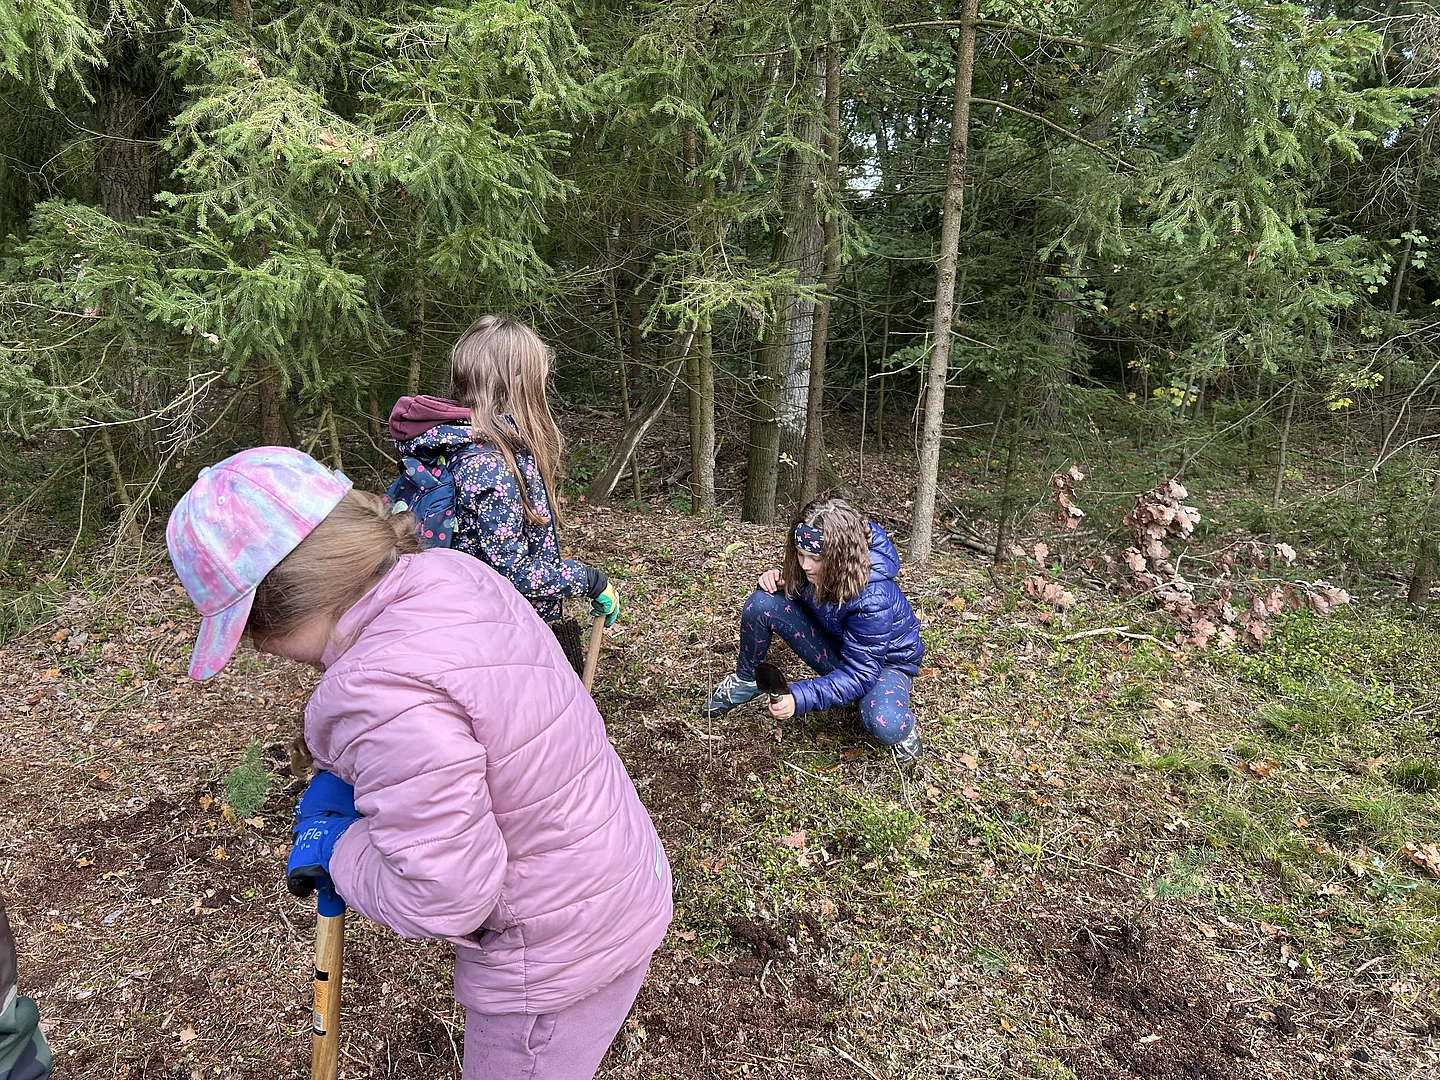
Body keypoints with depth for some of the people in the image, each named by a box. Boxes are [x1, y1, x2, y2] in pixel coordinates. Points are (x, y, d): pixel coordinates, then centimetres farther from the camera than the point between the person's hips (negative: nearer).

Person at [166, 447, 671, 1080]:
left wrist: (338, 849, -12)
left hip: (558, 952, -9)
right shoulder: (446, 570, -8)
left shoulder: (386, 690, -35)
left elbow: (442, 897, -29)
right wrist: (336, 788, 2)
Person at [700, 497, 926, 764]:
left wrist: (800, 698, -42)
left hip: (882, 661, -5)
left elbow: (859, 674, -32)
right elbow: (794, 588, 4)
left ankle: (901, 718, 0)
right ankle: (746, 680, 6)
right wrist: (777, 579, -21)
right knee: (762, 603, -20)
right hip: (834, 648, 5)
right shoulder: (814, 569, -20)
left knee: (885, 728, -40)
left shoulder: (874, 599, -37)